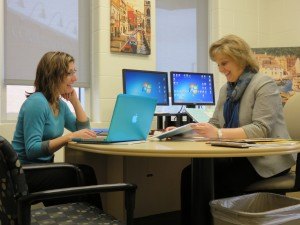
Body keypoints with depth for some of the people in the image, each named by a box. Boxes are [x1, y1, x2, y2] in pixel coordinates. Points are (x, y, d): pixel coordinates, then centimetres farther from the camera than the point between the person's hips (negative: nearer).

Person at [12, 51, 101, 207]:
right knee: (87, 175, -18)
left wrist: (75, 101, 1)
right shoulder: (37, 102, -19)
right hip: (26, 174, -8)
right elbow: (32, 150, -26)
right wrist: (69, 137, -33)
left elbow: (83, 130, 9)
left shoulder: (60, 104, 8)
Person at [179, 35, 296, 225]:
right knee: (191, 173, -17)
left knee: (215, 181, -27)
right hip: (239, 157, 7)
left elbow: (260, 130, -20)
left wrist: (219, 134, -30)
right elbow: (214, 124, 11)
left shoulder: (264, 84, -9)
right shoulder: (226, 90, 14)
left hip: (267, 159, -6)